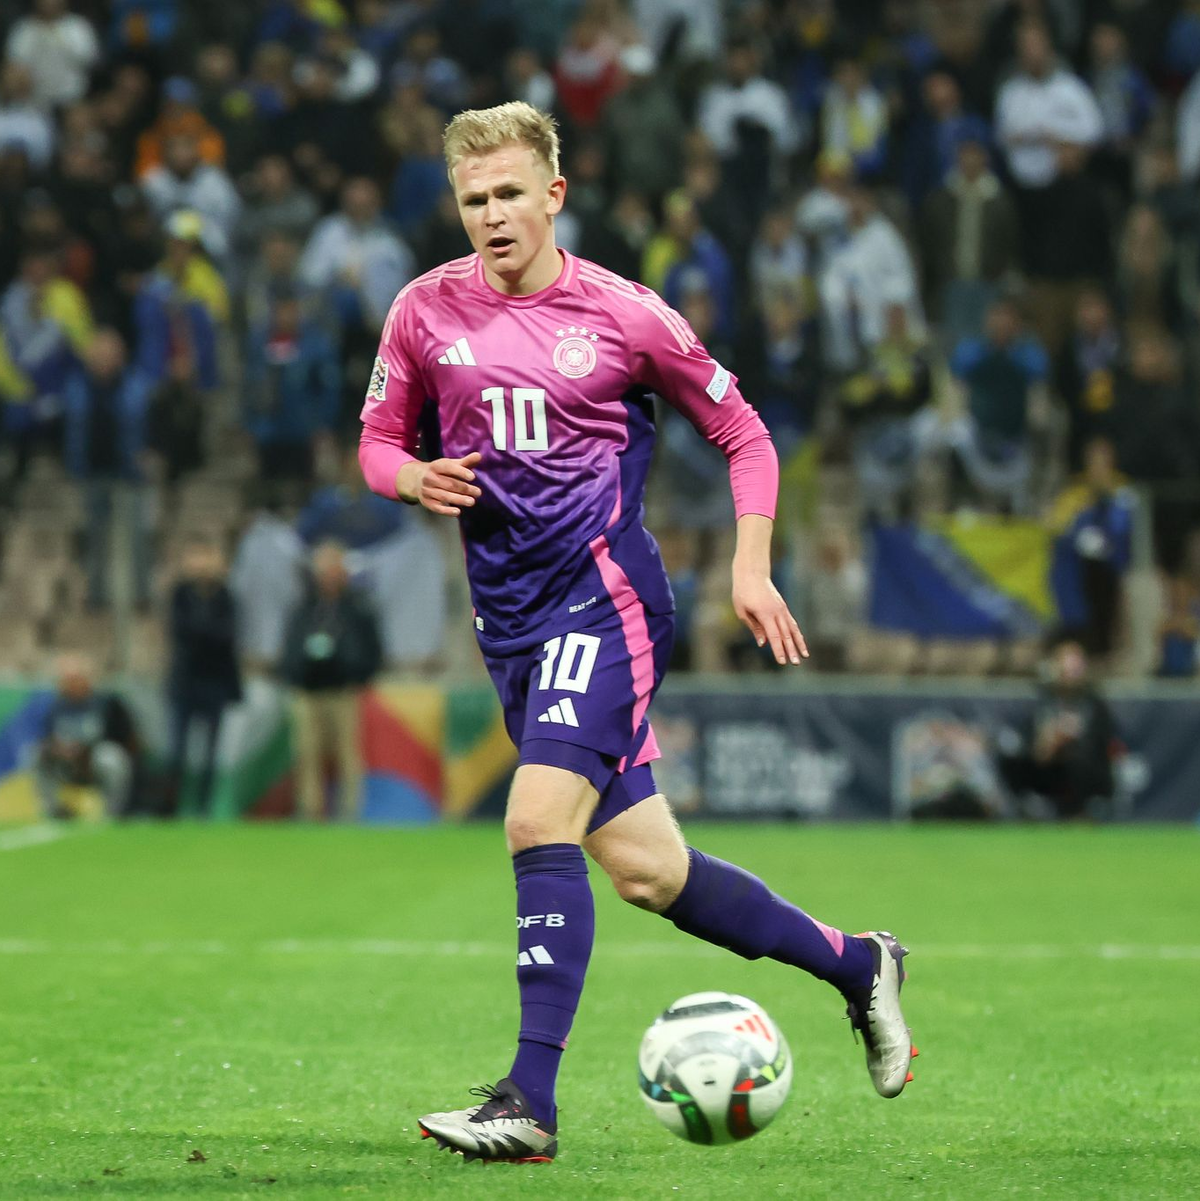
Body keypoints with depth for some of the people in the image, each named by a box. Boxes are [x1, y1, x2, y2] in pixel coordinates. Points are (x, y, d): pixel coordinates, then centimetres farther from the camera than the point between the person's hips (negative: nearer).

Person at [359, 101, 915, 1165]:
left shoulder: (624, 315, -4)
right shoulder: (426, 312, 4)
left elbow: (743, 434, 6)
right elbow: (378, 440, 15)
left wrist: (752, 566, -5)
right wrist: (414, 478, -8)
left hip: (604, 595, -5)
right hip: (510, 616, 5)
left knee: (540, 820, -23)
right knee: (644, 869, 8)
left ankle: (531, 1100, -23)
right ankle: (857, 965, 27)